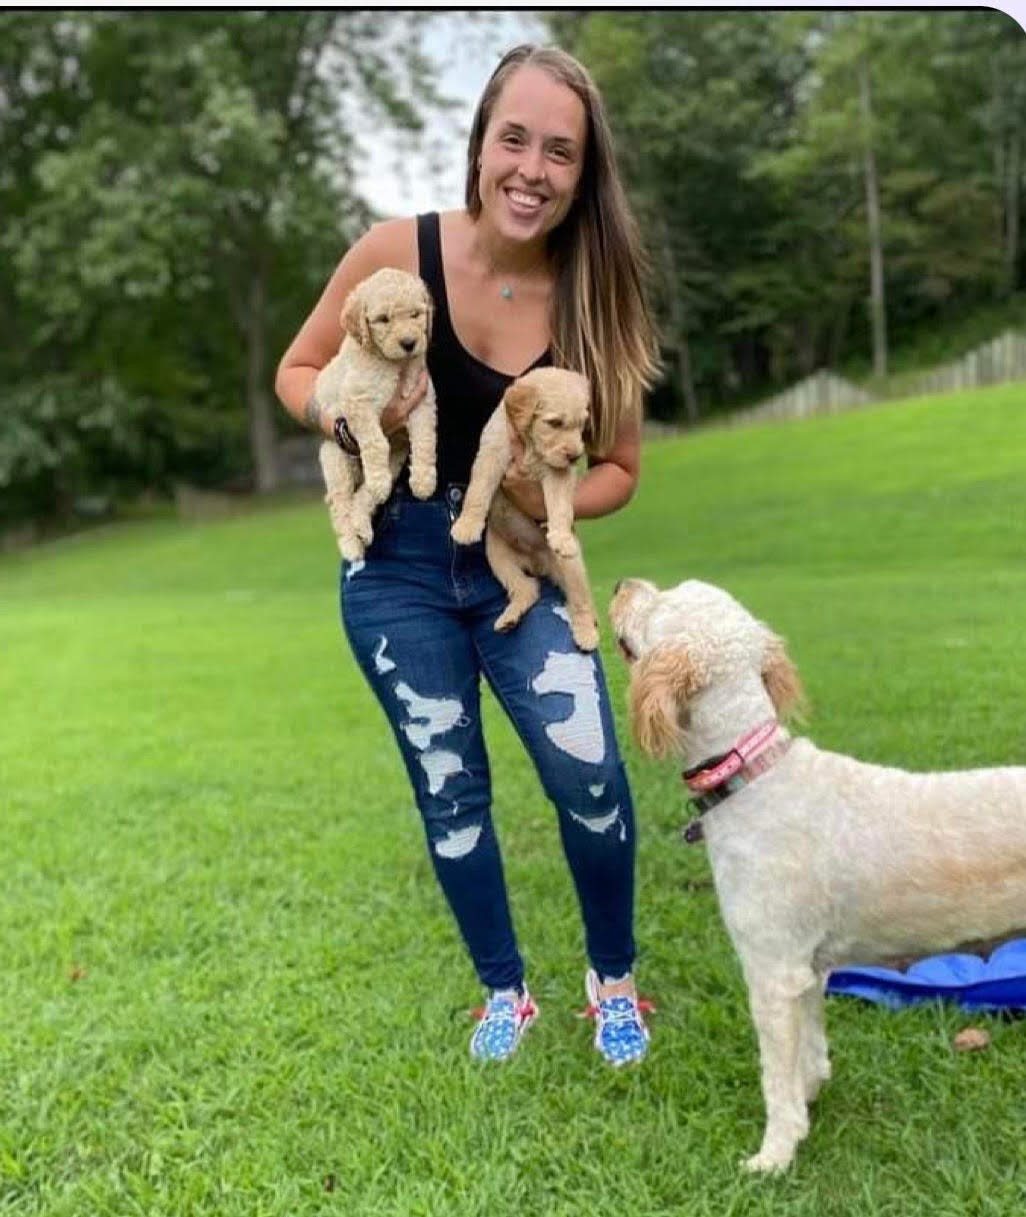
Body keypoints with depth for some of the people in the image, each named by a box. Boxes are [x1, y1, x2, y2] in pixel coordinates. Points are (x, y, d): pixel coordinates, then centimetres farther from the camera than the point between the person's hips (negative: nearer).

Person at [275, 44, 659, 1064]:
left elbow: (619, 467, 0)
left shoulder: (594, 298, -10)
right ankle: (505, 991, 30)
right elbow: (296, 374, -1)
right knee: (449, 789, 7)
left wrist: (549, 501, -20)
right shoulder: (398, 251, -13)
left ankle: (613, 978, 17)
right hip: (397, 564, 0)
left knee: (588, 774, -12)